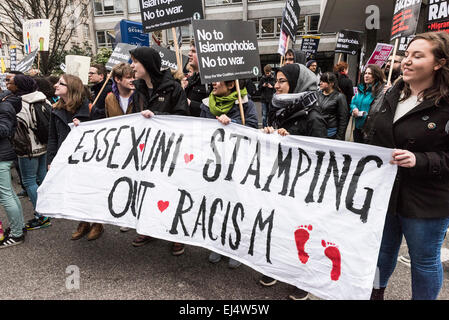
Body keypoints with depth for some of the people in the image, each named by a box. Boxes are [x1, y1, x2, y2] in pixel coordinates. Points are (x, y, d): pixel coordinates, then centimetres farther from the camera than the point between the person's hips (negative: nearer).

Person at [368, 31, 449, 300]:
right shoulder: (393, 96, 5)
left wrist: (420, 160, -30)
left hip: (426, 202, -6)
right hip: (385, 192, 6)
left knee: (424, 260, 13)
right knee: (383, 249, 22)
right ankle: (377, 292, 44)